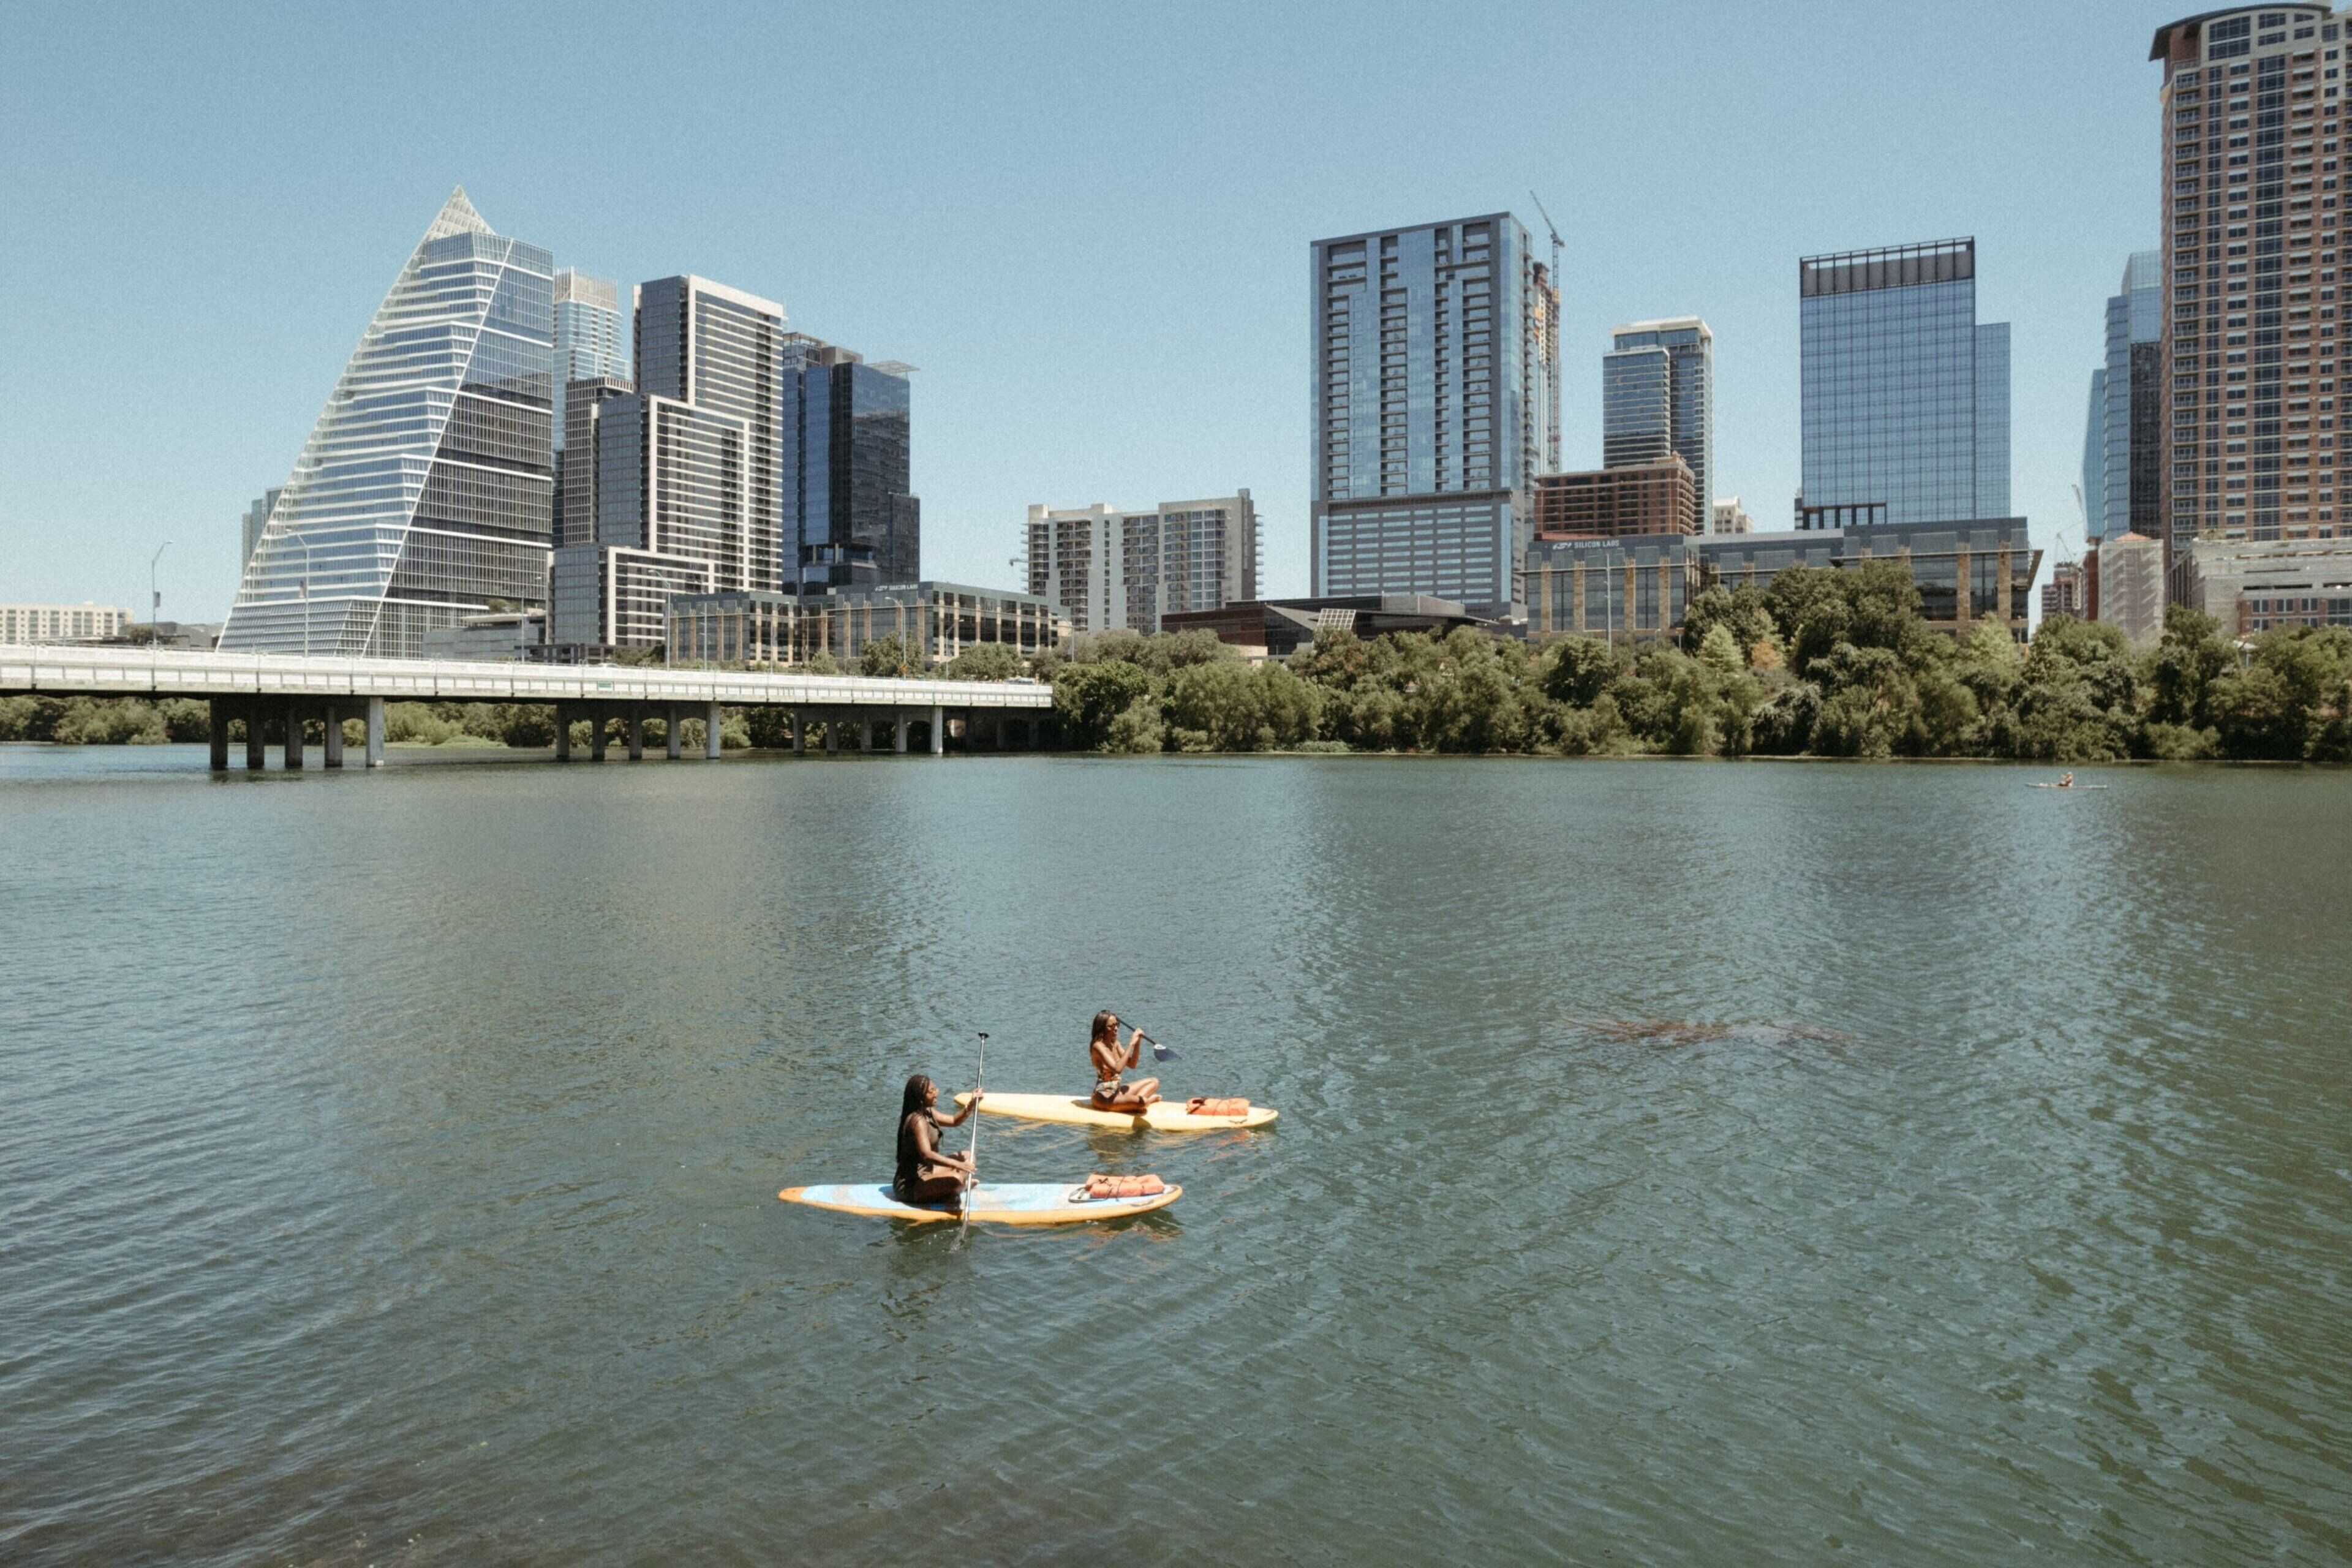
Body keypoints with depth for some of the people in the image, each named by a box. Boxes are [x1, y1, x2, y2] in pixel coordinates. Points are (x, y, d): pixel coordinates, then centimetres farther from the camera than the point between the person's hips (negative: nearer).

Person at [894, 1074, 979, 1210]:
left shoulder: (927, 1113, 7)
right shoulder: (918, 1120, -23)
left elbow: (954, 1121, 16)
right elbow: (926, 1154, -34)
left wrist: (972, 1105, -2)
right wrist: (957, 1164, -38)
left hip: (924, 1172, 11)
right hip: (910, 1185, -11)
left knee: (967, 1157, 17)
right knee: (955, 1179, -34)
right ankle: (953, 1197, -3)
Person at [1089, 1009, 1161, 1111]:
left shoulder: (1114, 1043, 9)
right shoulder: (1098, 1046, -18)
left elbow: (1132, 1064, 10)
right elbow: (1117, 1069, -30)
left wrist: (1138, 1043, -5)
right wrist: (1131, 1044, -27)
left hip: (1117, 1091, 9)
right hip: (1104, 1096, -9)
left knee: (1154, 1082, 10)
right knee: (1142, 1102, -29)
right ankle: (1150, 1098, 4)